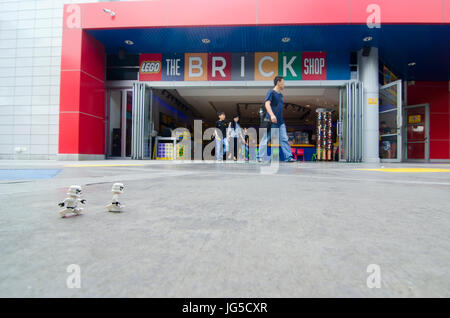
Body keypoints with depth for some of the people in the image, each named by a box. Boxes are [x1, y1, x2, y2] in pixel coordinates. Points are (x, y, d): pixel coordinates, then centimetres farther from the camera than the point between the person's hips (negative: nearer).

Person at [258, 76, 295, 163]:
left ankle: (288, 157, 2)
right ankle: (261, 157, 7)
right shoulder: (271, 92, -3)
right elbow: (267, 104, -17)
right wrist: (272, 115, -30)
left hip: (280, 121, 7)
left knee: (284, 139, 1)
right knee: (266, 139, -1)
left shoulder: (280, 95, 20)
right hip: (271, 121, -7)